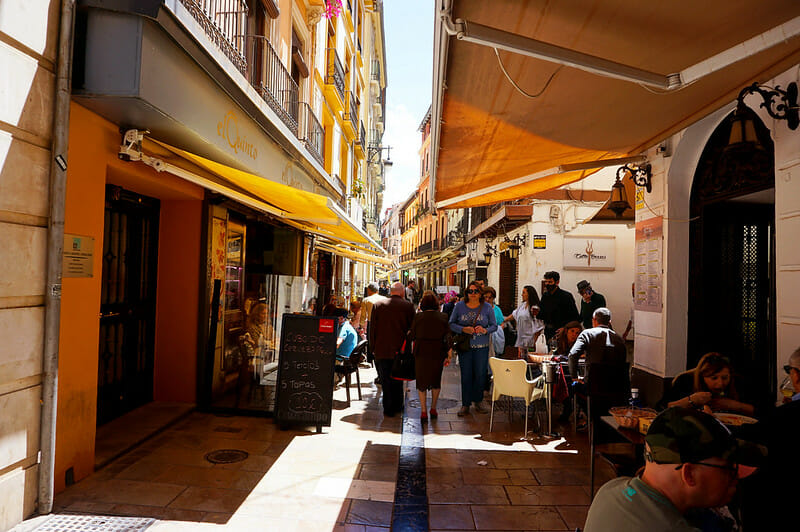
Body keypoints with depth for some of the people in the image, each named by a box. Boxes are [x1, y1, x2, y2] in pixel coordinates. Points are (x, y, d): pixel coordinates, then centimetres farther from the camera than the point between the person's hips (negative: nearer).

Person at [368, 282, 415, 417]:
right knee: (398, 380, 17)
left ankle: (389, 409, 13)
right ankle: (397, 407, 26)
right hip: (400, 350, 0)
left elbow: (372, 329, 2)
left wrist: (373, 348, 9)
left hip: (381, 350, 0)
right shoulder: (408, 306, -5)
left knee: (385, 381, 8)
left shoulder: (377, 305, -1)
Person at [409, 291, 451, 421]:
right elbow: (447, 337, -2)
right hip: (437, 353, 2)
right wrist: (448, 354, 6)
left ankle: (424, 412, 9)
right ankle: (433, 409, 26)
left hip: (421, 353, -1)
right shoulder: (443, 317, -5)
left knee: (422, 382, 10)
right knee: (436, 381, 19)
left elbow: (411, 336, -5)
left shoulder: (418, 316, -9)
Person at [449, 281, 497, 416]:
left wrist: (485, 330, -15)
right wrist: (463, 329, -15)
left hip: (482, 347, 1)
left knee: (480, 374, 4)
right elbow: (451, 324, 2)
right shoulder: (460, 306, 2)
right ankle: (465, 404, 13)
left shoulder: (487, 307, 3)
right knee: (466, 375, 2)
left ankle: (477, 401, 23)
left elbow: (494, 325, 6)